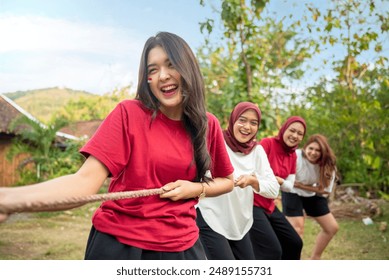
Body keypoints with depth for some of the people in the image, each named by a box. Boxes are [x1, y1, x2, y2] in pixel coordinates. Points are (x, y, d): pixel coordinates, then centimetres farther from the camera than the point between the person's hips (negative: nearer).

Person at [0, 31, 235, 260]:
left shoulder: (208, 125, -1)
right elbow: (86, 180, -19)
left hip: (180, 247, 3)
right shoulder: (129, 114, -11)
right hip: (119, 243, -2)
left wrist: (196, 189, -9)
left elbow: (227, 181, 13)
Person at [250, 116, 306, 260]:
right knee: (272, 251, -18)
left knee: (294, 243, 17)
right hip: (252, 204, -9)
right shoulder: (267, 143, -15)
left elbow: (289, 186, 5)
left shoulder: (292, 155, 8)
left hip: (269, 206, 9)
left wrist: (278, 180, -13)